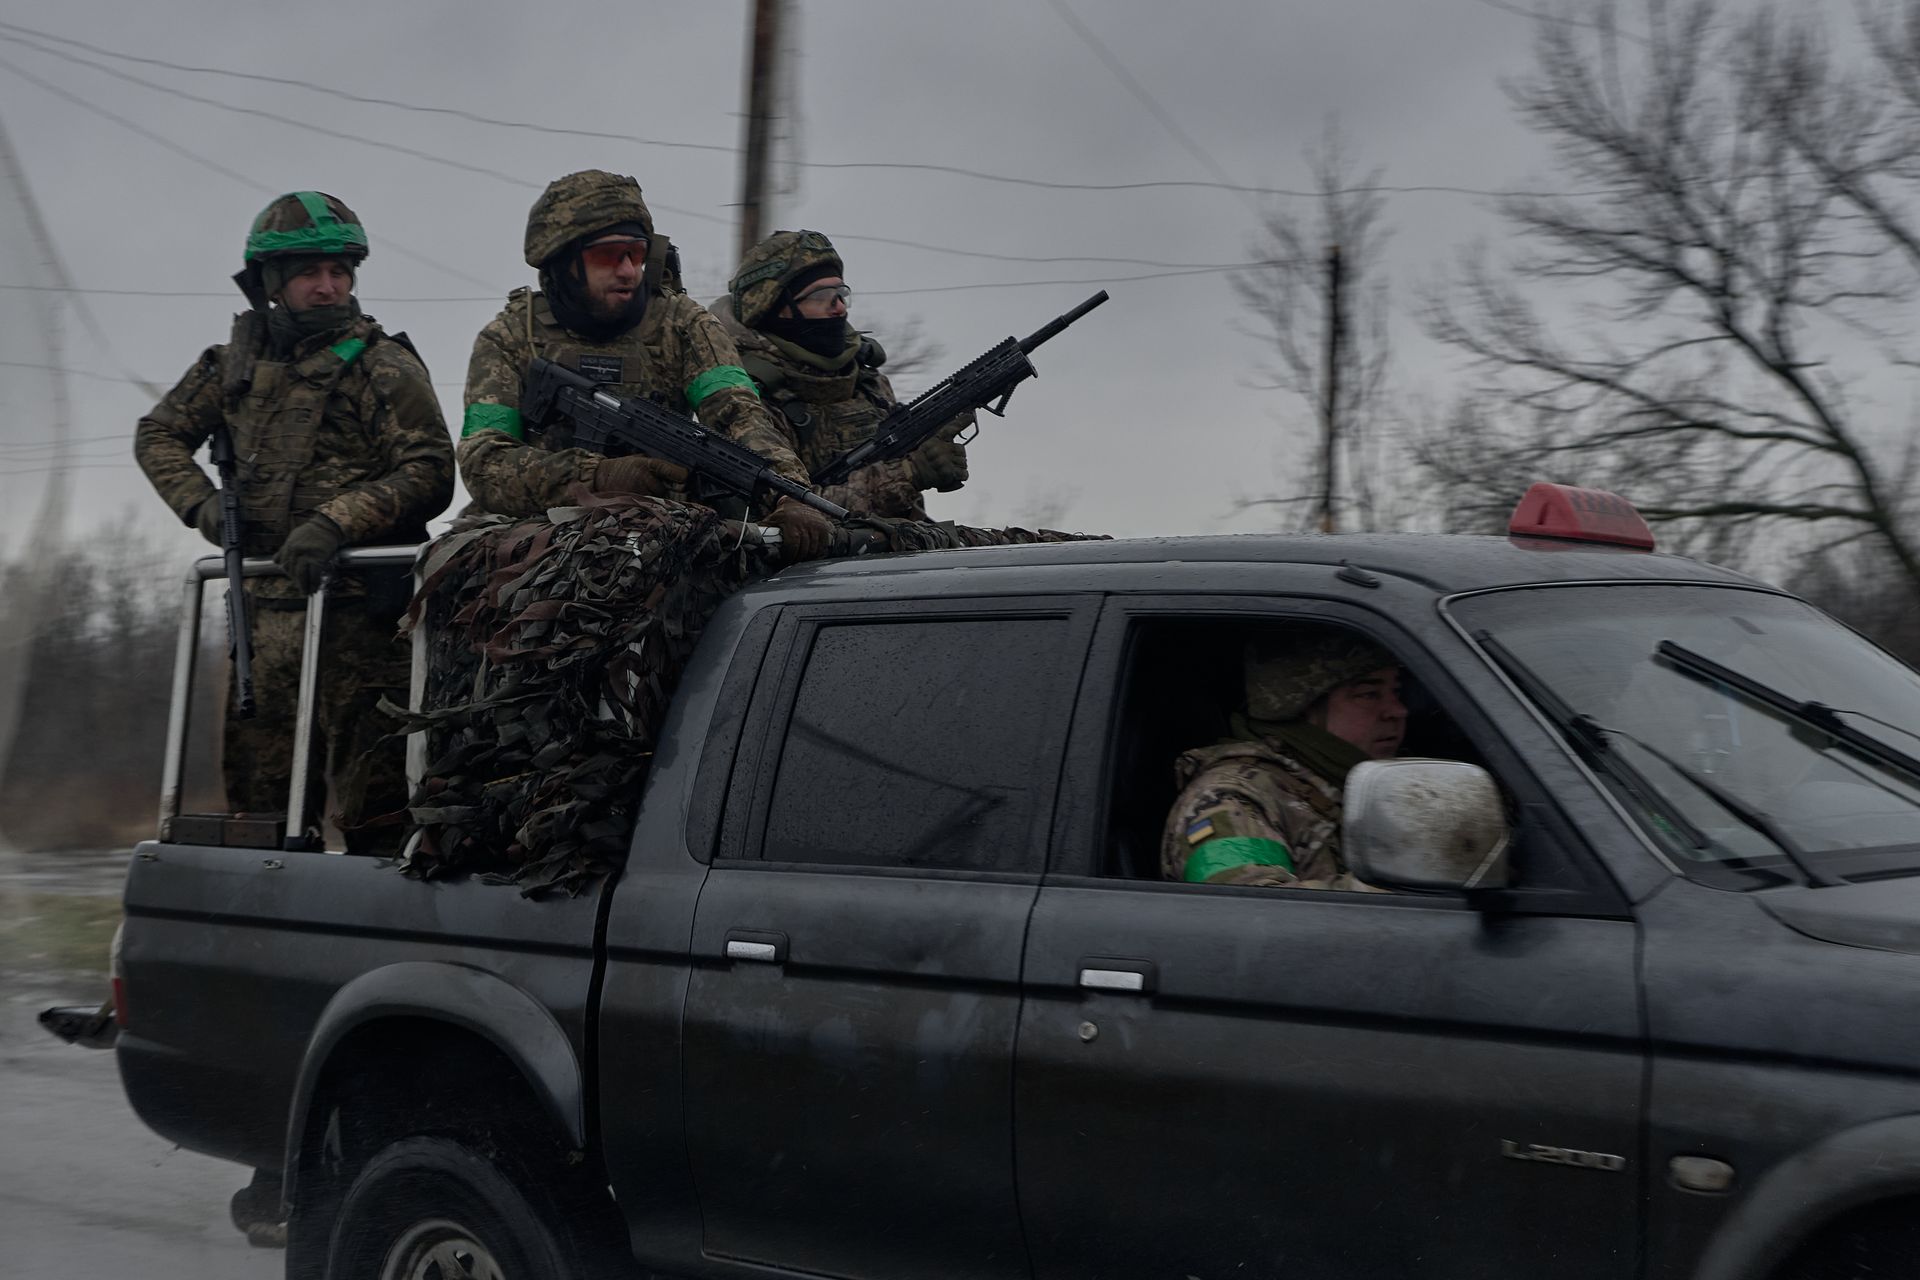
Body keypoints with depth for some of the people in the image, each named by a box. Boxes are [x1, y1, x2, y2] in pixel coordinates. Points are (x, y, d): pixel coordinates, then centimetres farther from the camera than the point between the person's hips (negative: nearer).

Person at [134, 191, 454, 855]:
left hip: (357, 601, -6)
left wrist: (335, 523, -22)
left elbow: (429, 473, -12)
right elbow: (159, 433, 24)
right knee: (256, 776, 11)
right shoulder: (237, 362, 13)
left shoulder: (384, 365, -3)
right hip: (265, 596, 6)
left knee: (366, 785, -9)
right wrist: (201, 502, 5)